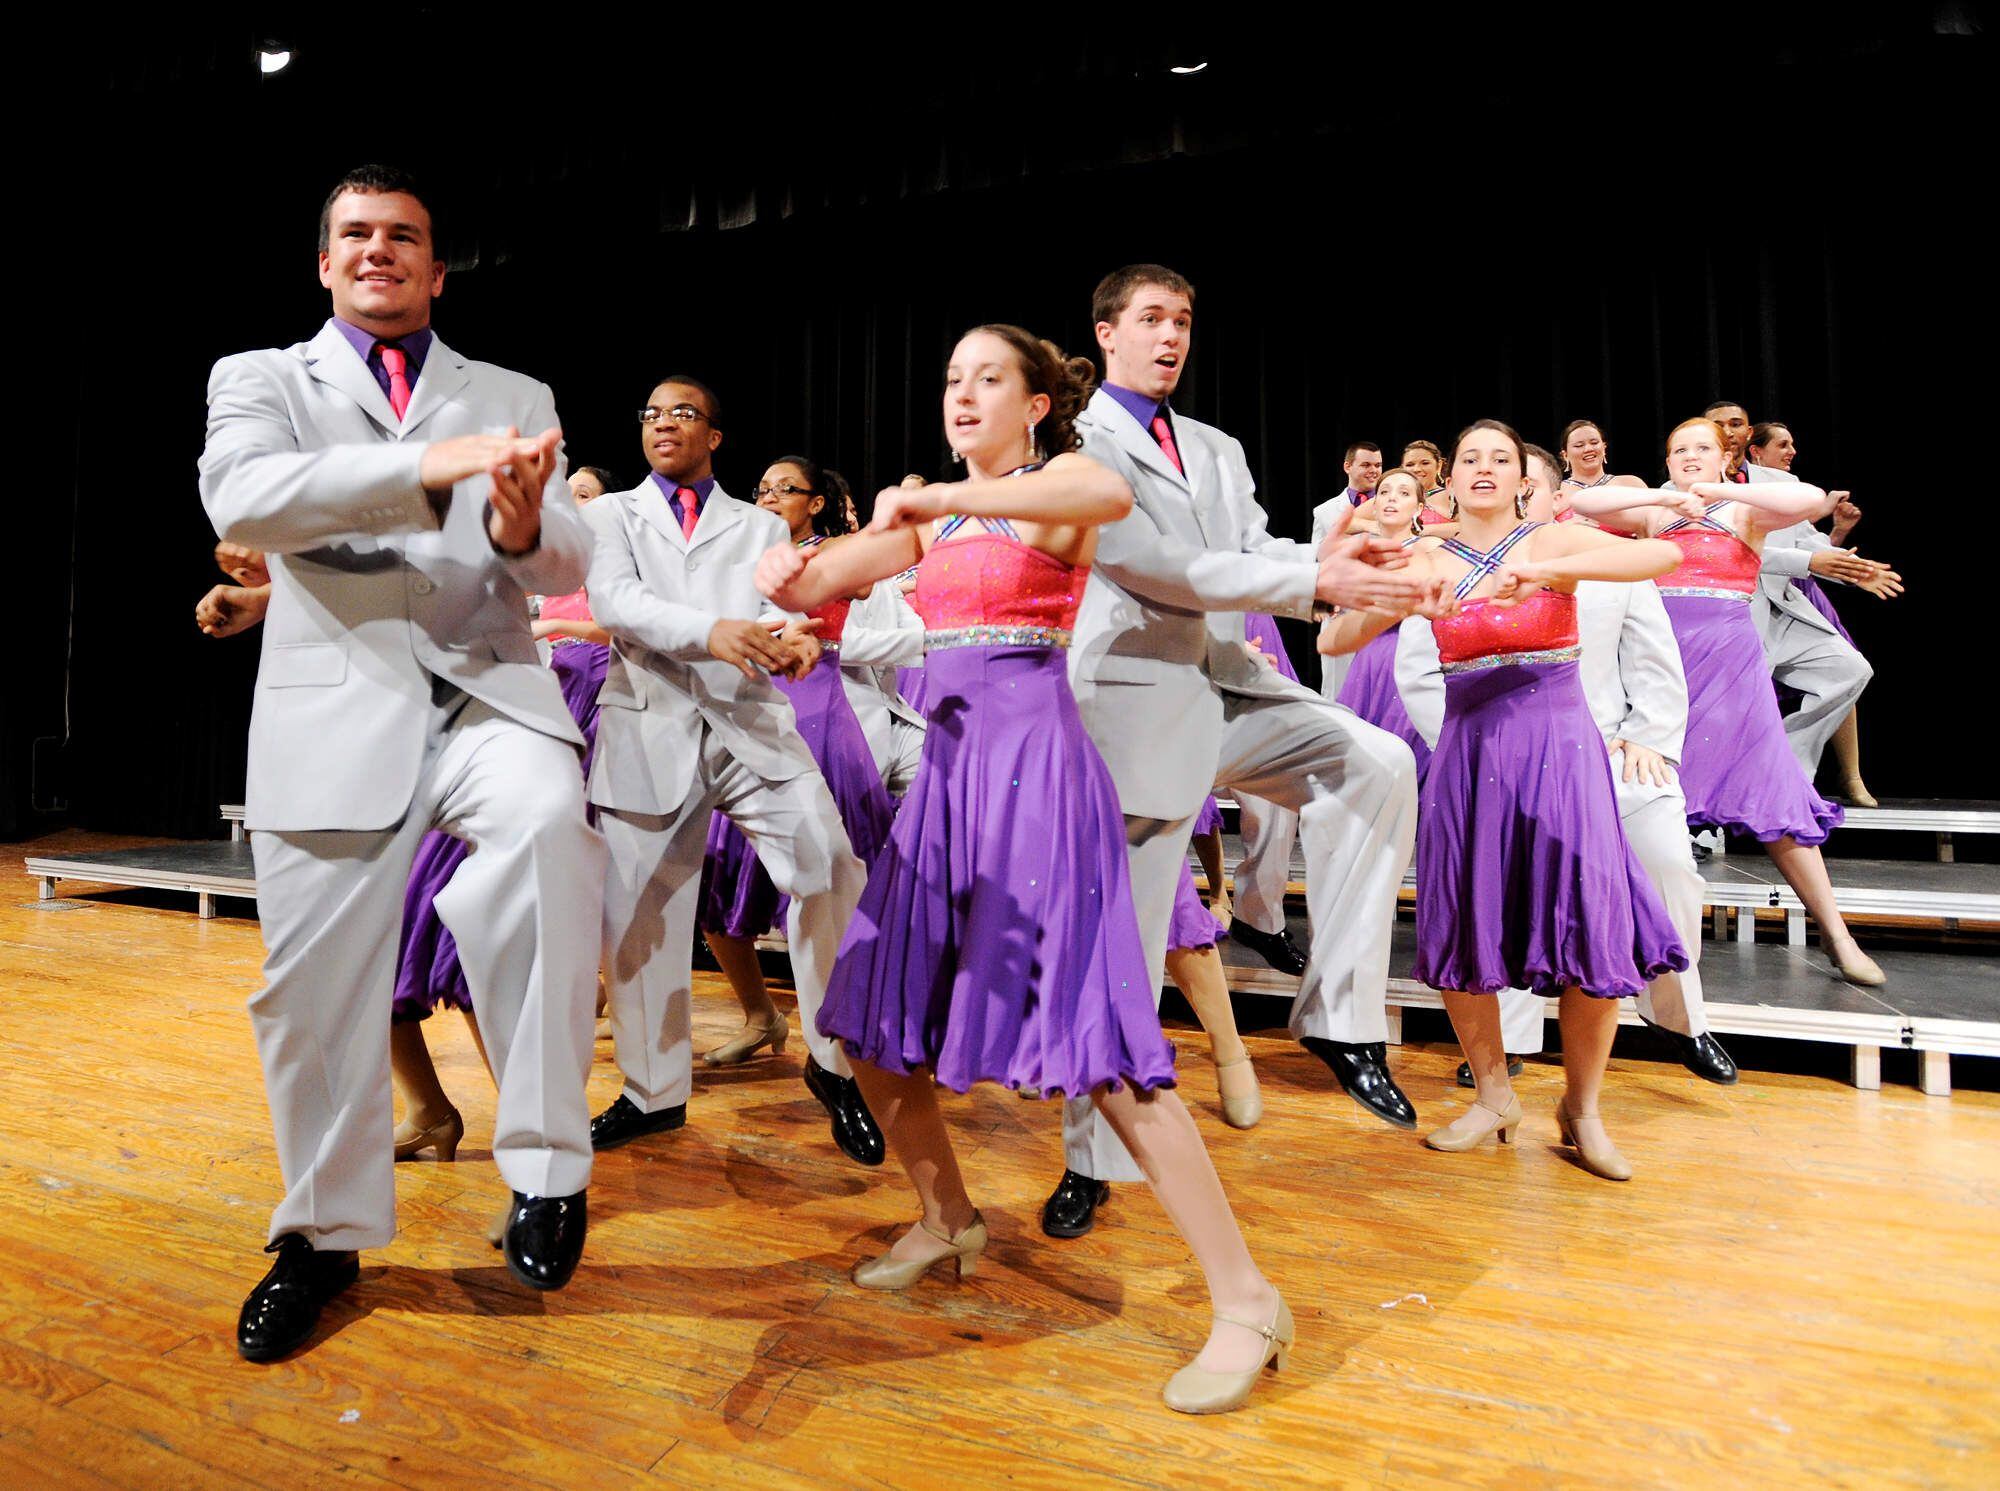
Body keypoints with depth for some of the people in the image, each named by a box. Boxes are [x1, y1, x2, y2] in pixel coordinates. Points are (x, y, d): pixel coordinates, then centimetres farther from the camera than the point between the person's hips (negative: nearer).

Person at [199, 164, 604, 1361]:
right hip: (334, 714, 1)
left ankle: (546, 1160, -22)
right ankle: (325, 1235, 30)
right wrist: (433, 465, -23)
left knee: (549, 821, -34)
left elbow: (569, 566, 5)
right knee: (316, 993, 6)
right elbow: (242, 501, -10)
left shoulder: (517, 397, 16)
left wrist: (522, 523, -19)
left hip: (487, 694, -1)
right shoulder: (260, 380, 13)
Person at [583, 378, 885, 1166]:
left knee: (832, 869, -19)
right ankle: (655, 1091, 25)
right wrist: (709, 632, -24)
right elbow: (614, 600, -5)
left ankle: (833, 1066, -2)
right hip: (649, 729, 1)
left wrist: (796, 638, -23)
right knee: (638, 914, 5)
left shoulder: (762, 526, 19)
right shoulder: (611, 514, 15)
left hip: (751, 724, 0)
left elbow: (782, 605, 3)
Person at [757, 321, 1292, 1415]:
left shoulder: (1061, 479, 0)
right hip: (946, 763, 8)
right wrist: (786, 571, -9)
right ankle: (949, 1223, 33)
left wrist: (938, 498, -27)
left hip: (1033, 760, -7)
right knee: (871, 1016, 11)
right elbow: (811, 587, 14)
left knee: (1089, 1034, -14)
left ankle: (1244, 1300, -3)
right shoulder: (932, 516, 19)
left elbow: (1113, 495, -26)